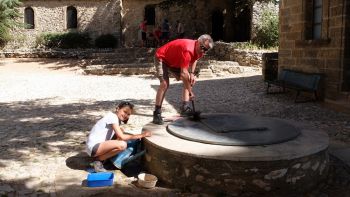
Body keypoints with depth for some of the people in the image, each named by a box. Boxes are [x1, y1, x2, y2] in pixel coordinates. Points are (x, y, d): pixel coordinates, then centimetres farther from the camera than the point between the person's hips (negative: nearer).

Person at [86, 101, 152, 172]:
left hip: (99, 144, 10)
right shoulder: (112, 116, -15)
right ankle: (98, 160, -8)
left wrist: (136, 135, 2)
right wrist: (141, 135, -17)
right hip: (94, 146, -10)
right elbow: (122, 137, -21)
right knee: (122, 145, -27)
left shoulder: (117, 118, 14)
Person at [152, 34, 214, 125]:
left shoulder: (198, 50, -10)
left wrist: (192, 73, -2)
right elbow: (183, 73, -38)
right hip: (161, 58, -9)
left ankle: (185, 108, -1)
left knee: (188, 80, 1)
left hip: (174, 61, 9)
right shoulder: (188, 50, -37)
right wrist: (190, 91, -32)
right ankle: (157, 113, -20)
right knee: (165, 83, -26)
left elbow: (194, 60, 15)